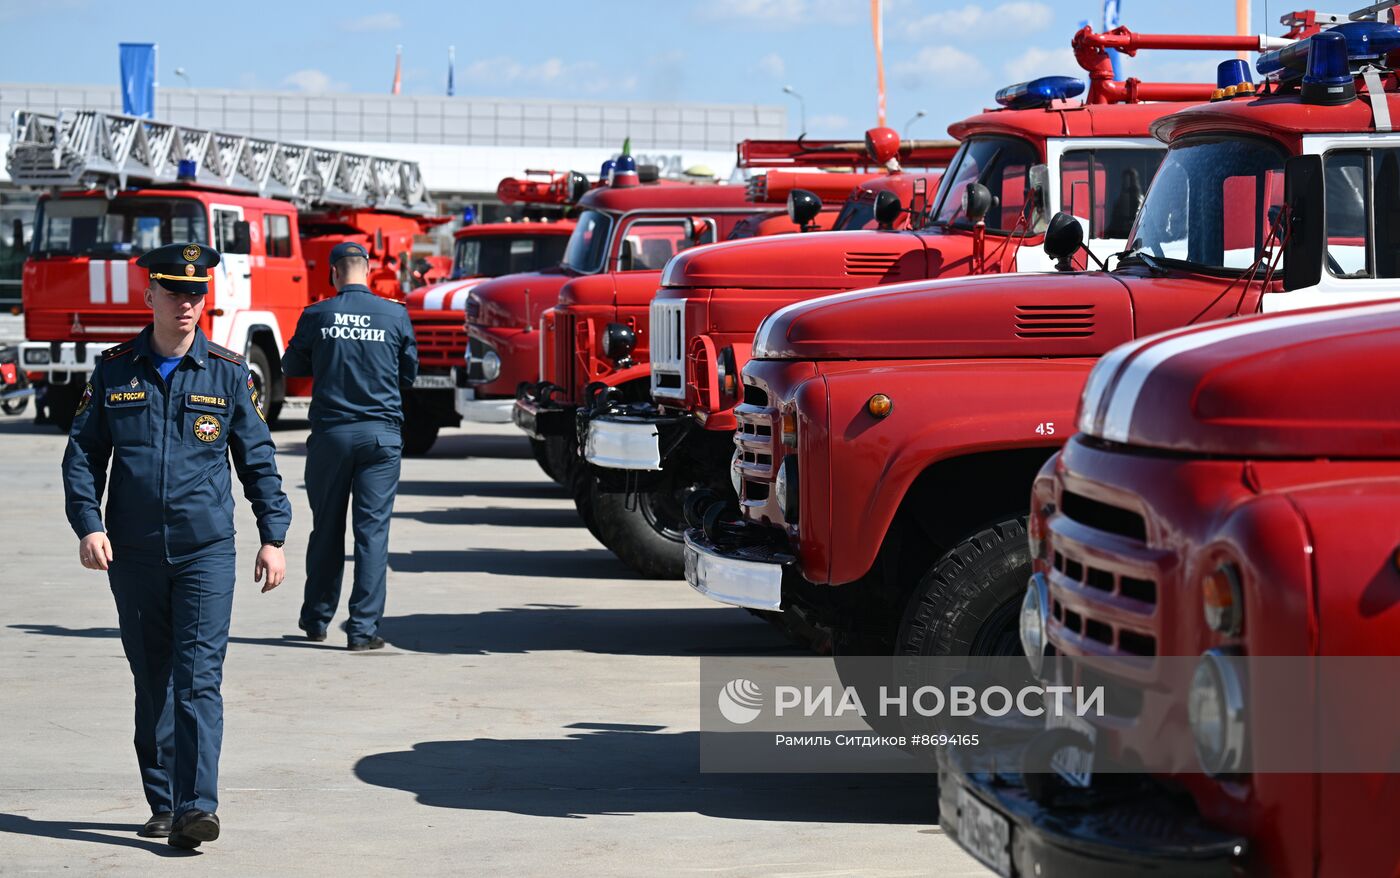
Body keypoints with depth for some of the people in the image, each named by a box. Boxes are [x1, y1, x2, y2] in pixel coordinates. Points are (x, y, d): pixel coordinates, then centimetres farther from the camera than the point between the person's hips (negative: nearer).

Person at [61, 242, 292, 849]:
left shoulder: (227, 373, 3)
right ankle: (163, 804, 18)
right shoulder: (115, 370, 5)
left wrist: (273, 537, 5)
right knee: (151, 682, 9)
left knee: (198, 678, -11)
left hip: (206, 552, -2)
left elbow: (258, 458, 8)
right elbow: (83, 452, 7)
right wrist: (87, 524, -6)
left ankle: (197, 806, -15)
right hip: (133, 554, 2)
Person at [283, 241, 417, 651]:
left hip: (330, 432, 1)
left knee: (326, 528, 13)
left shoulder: (316, 316, -2)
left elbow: (293, 367, 12)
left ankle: (316, 620, 23)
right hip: (381, 433, -1)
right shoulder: (395, 315, -1)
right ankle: (363, 628, -4)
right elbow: (409, 374, 10)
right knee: (373, 529, 0)